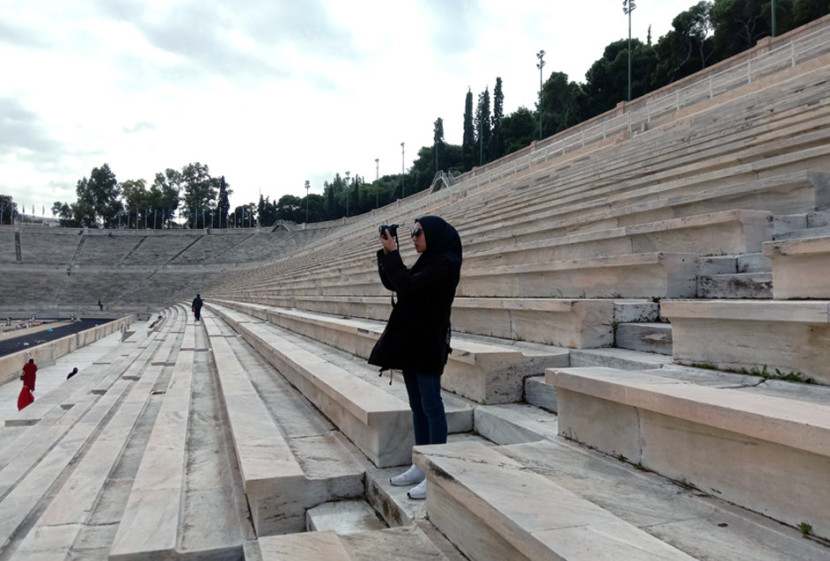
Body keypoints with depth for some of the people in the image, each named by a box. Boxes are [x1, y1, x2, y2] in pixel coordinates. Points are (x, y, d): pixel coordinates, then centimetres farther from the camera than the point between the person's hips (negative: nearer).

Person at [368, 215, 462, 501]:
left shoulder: (444, 263, -12)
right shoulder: (427, 262, 16)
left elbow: (408, 286, -22)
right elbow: (392, 283, 15)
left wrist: (392, 254, -14)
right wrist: (386, 253, 5)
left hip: (428, 343, -9)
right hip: (412, 340, 9)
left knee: (431, 406, -5)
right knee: (417, 406, 12)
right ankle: (421, 466, 21)